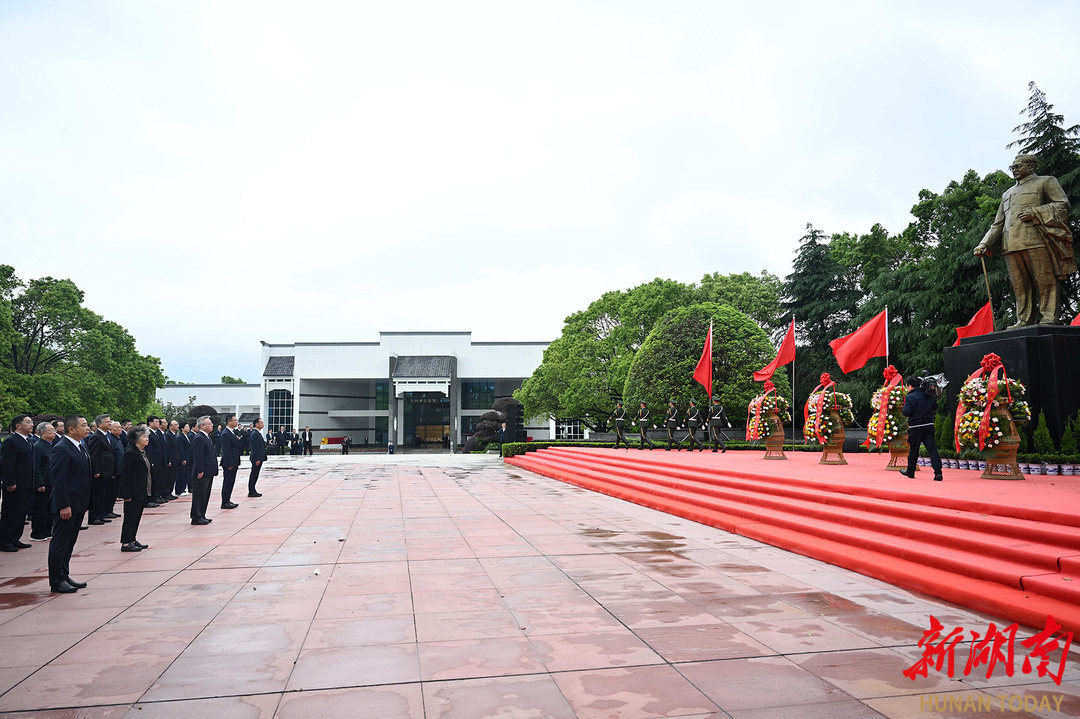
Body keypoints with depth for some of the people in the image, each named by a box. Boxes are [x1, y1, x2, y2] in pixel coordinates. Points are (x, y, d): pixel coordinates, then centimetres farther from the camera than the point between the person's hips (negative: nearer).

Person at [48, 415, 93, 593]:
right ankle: (57, 582, 8)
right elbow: (59, 480, -20)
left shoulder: (80, 446, 13)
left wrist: (86, 503, 17)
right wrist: (64, 505, -22)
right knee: (60, 543, 0)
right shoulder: (61, 449, -17)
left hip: (78, 505, 9)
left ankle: (64, 576, 26)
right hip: (66, 506, -9)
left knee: (69, 543, 16)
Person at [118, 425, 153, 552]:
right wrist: (127, 494, -20)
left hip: (142, 493, 9)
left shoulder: (143, 452, 14)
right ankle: (125, 543, 4)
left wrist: (147, 492, 17)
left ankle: (132, 540, 22)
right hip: (133, 493, -9)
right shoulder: (131, 453, -14)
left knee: (137, 516, 14)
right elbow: (125, 474, -17)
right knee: (131, 516, -3)